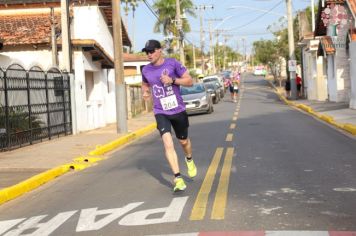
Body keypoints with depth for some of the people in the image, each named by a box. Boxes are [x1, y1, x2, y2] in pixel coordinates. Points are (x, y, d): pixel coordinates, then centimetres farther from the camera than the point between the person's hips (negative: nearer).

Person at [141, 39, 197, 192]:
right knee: (167, 143, -18)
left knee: (183, 141, 17)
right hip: (161, 112, 1)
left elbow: (190, 81, -6)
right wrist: (145, 92, 0)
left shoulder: (173, 63, -8)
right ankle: (178, 178, -17)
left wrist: (172, 80, -21)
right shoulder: (146, 70, 2)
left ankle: (189, 160, 51)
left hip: (178, 110, -1)